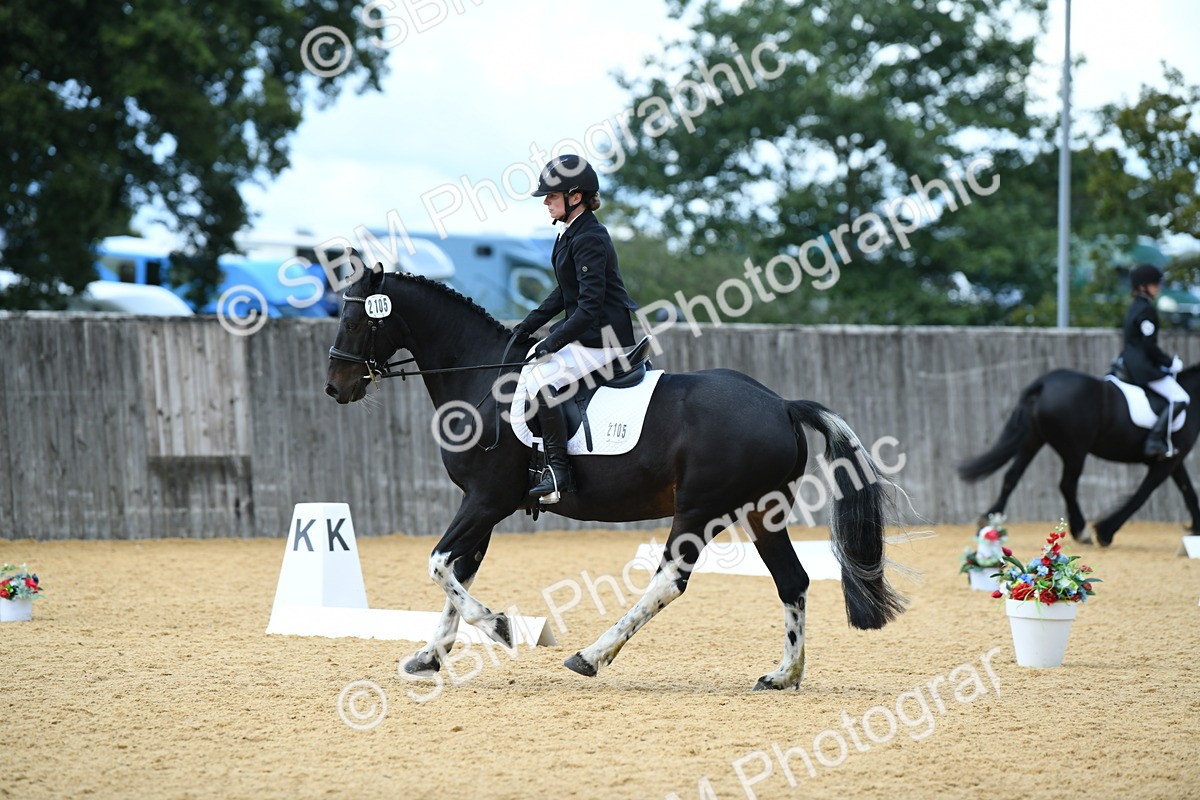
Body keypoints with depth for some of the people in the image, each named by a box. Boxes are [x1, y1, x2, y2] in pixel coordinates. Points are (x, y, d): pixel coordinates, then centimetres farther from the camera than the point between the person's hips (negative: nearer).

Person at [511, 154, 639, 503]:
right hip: (586, 330, 11)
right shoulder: (571, 233, 12)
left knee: (540, 379, -23)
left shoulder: (589, 239, -20)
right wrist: (529, 325, 14)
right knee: (526, 361, 20)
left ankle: (558, 469, -22)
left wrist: (552, 343, -22)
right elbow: (566, 293, 21)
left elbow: (589, 305, -24)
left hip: (604, 338, -11)